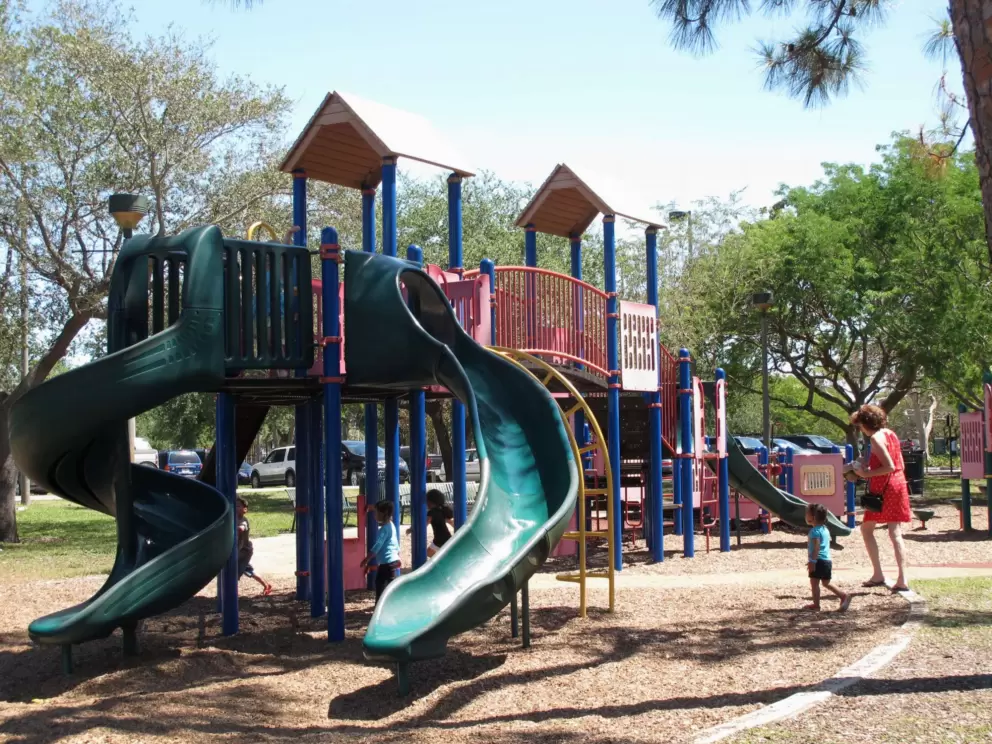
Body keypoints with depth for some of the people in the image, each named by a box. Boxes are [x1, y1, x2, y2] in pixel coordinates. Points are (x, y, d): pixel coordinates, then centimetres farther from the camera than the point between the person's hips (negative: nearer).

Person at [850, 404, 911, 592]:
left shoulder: (876, 438, -13)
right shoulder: (891, 434, 14)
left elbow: (889, 466, -21)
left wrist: (866, 473, -15)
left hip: (882, 488, -8)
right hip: (899, 485, 8)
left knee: (867, 528, 6)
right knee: (895, 533, 4)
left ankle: (878, 574, 2)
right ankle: (902, 580, -3)